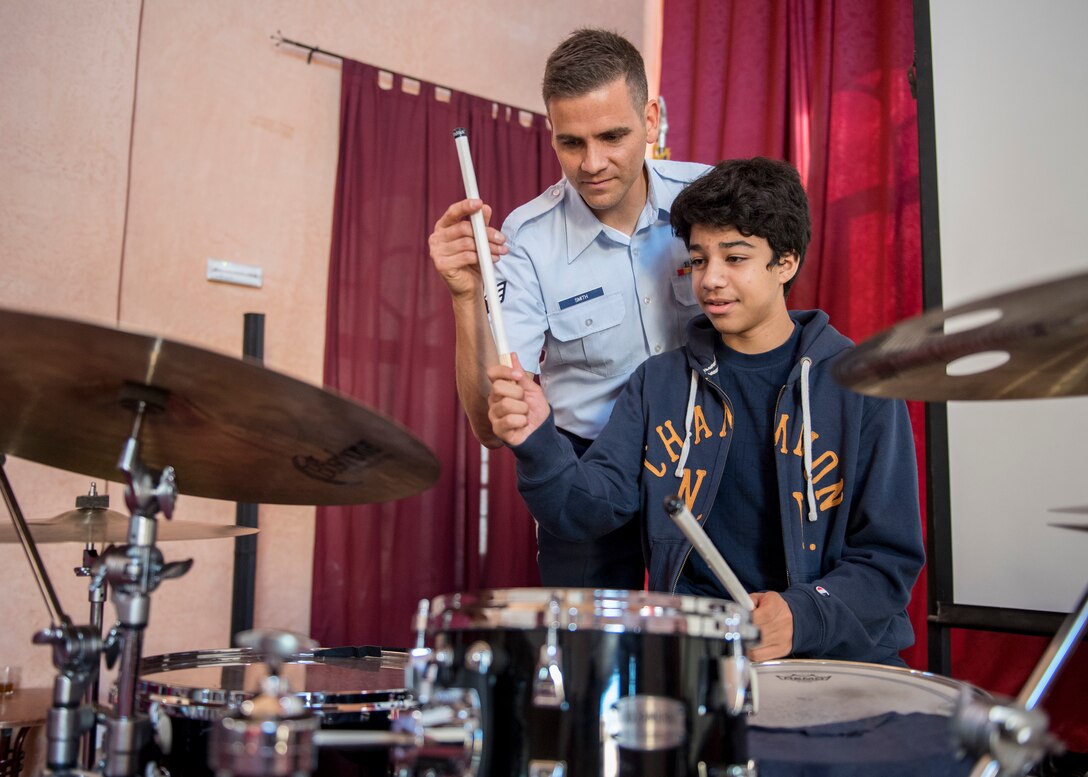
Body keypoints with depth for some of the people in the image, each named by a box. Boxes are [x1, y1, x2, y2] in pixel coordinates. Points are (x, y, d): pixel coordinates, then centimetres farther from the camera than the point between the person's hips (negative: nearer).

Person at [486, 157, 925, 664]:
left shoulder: (858, 384, 0)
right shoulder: (659, 383, 9)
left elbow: (891, 555, -1)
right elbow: (591, 507, -1)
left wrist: (802, 615, -20)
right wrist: (539, 444, -22)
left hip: (832, 646, -1)